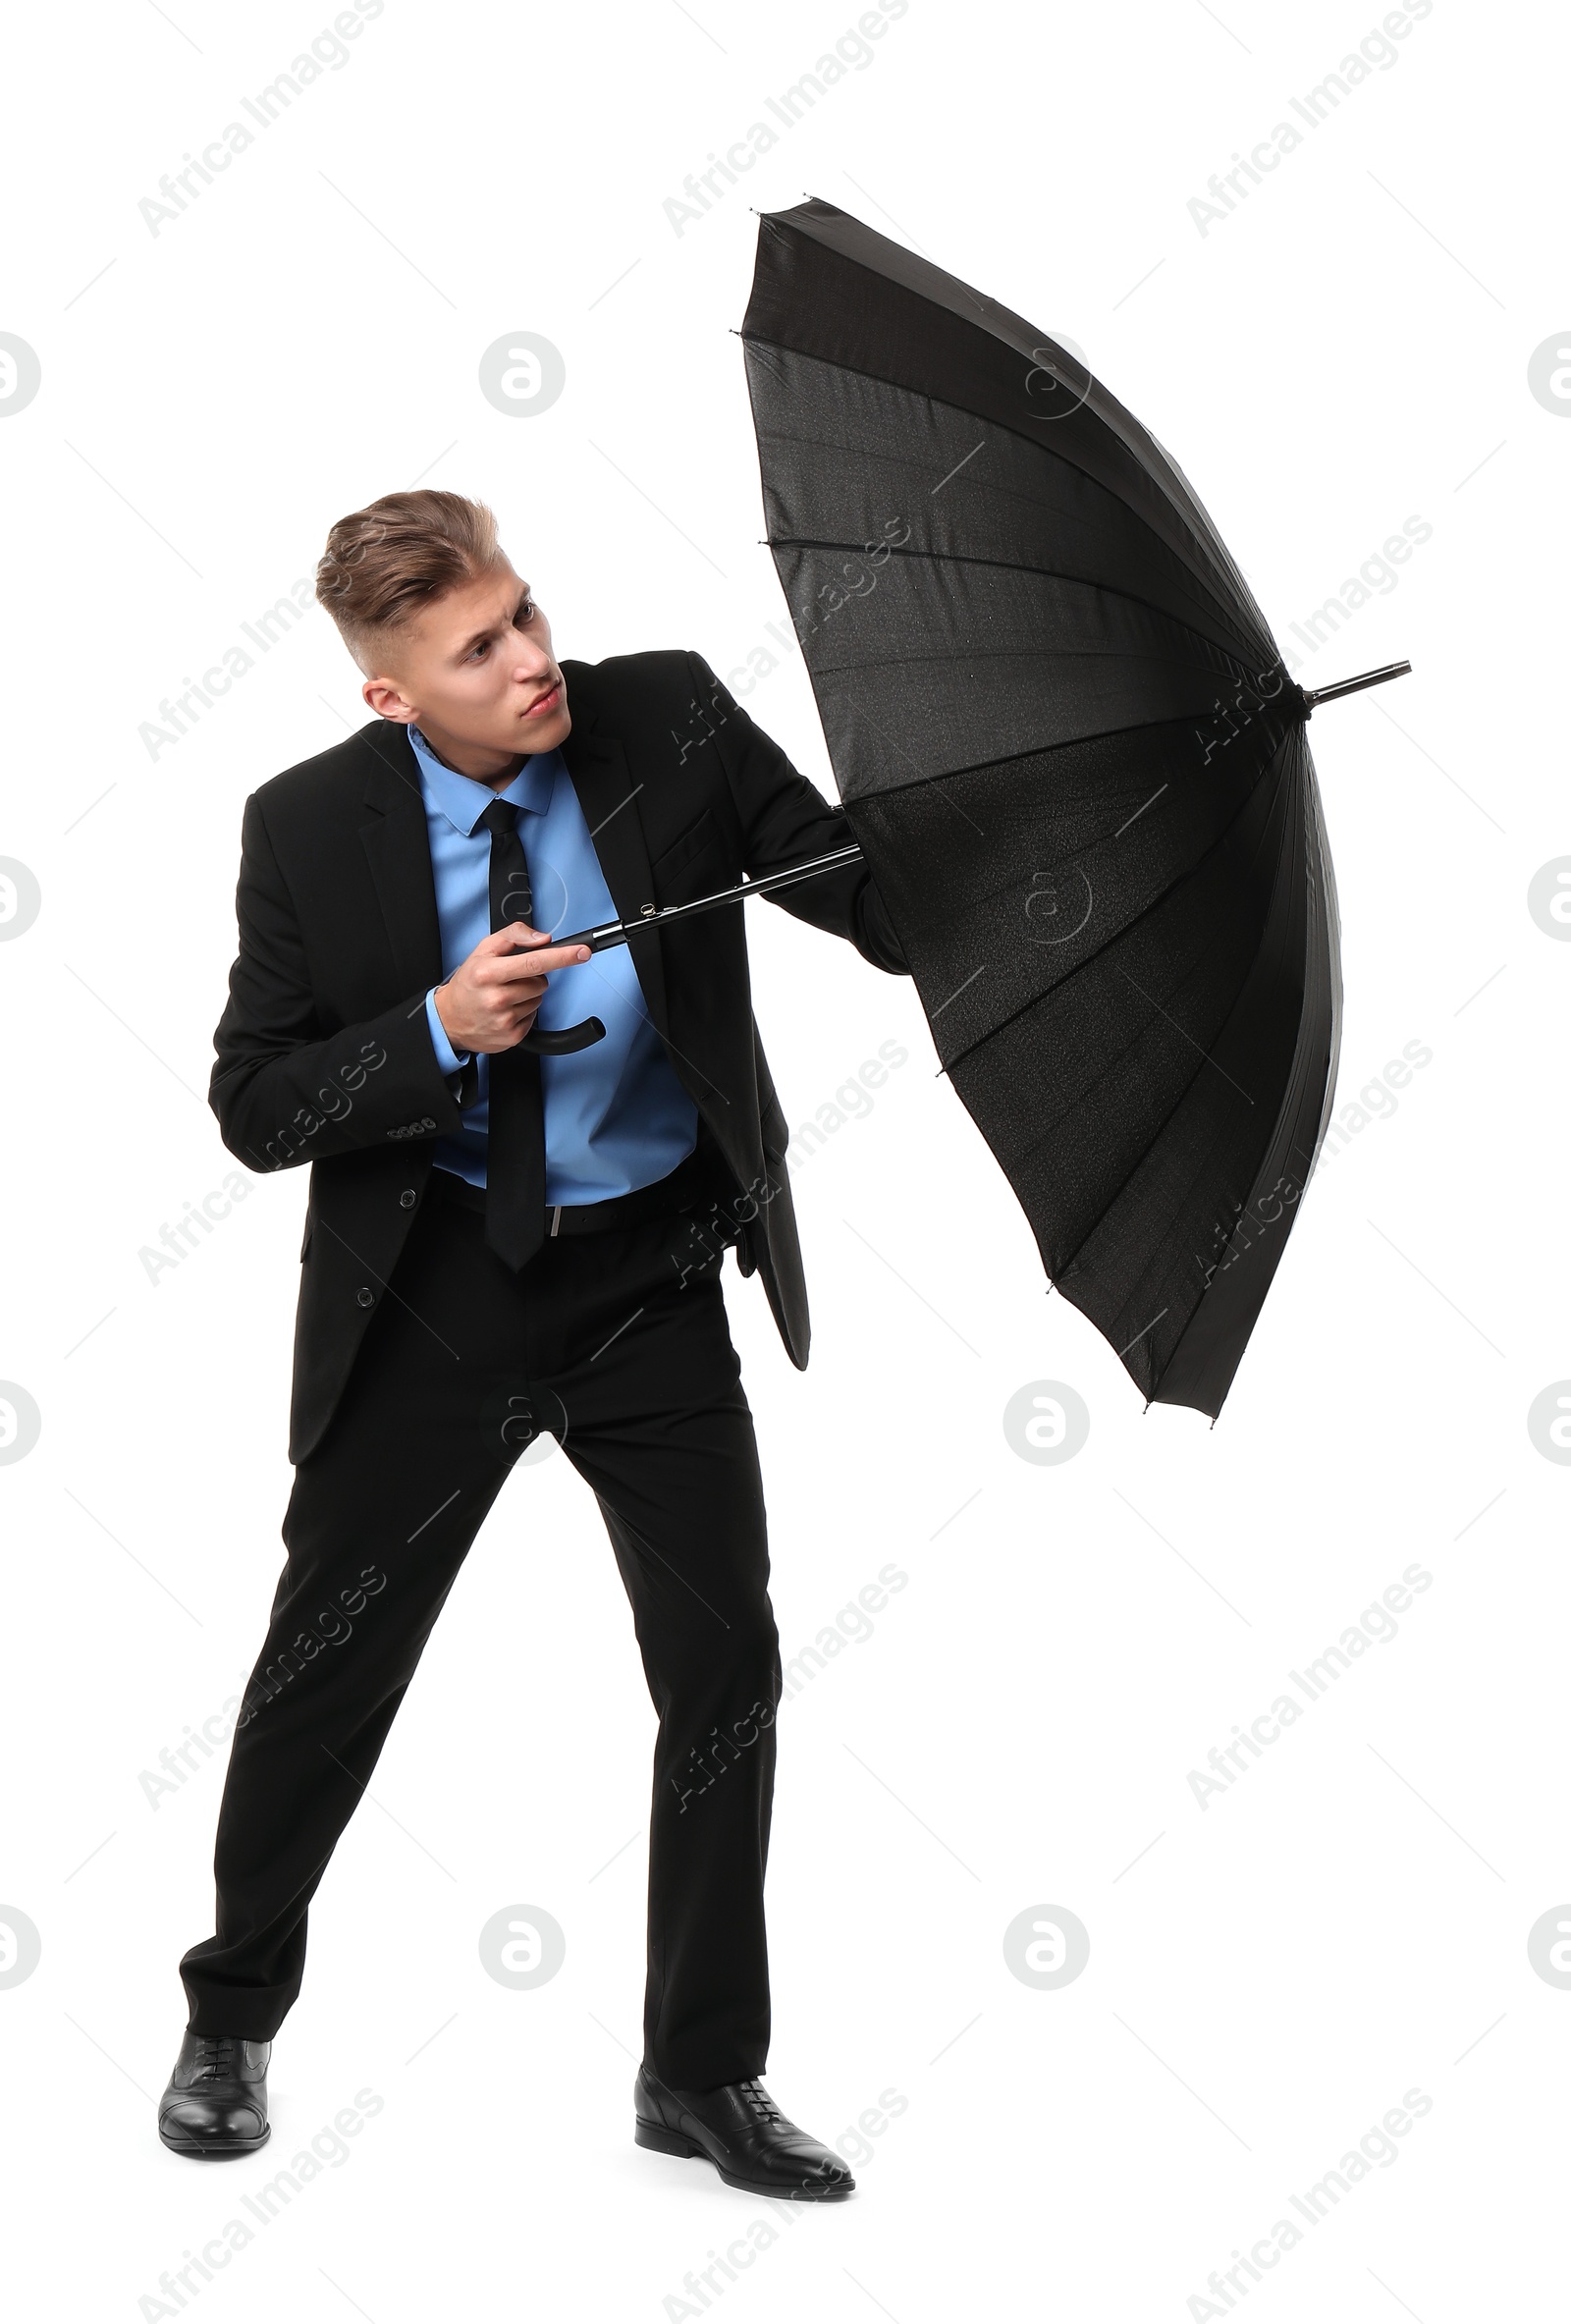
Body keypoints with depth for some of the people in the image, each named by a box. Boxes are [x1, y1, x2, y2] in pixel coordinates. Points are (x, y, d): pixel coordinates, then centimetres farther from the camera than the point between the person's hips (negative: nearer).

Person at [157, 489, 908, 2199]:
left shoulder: (671, 725, -10)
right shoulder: (312, 827, -11)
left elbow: (886, 904, -8)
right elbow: (253, 1110, -8)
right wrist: (440, 1032, -23)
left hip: (647, 1283, 1)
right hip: (431, 1289, -1)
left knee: (726, 1662, 2)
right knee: (327, 1663, 8)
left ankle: (703, 2073, 19)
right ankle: (232, 2022, 32)